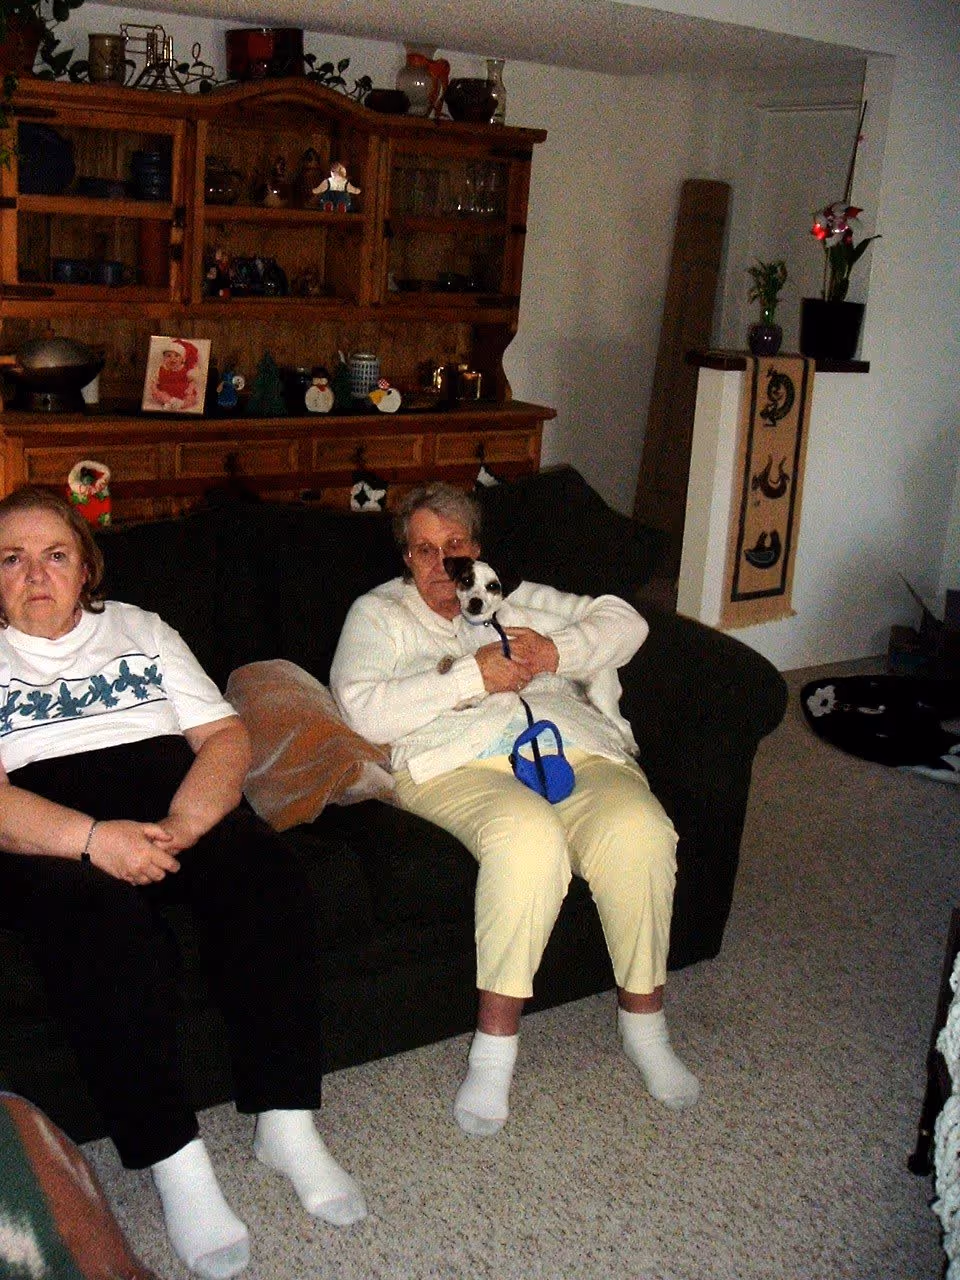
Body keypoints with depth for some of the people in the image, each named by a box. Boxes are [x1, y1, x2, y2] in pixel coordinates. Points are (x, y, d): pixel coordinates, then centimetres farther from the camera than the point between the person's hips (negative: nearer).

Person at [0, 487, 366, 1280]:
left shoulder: (139, 629, 22)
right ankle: (175, 1163, -30)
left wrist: (186, 821, -11)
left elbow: (227, 736, 11)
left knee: (265, 874, -27)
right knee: (99, 916, -35)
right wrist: (95, 838, -22)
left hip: (170, 793, 3)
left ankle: (286, 1124, -20)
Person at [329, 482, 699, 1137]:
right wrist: (472, 676, -6)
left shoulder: (516, 598, 30)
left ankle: (644, 1018, -9)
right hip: (462, 764, -3)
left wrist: (555, 652, 2)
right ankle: (496, 1043, -24)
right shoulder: (378, 612, 20)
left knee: (640, 830, -29)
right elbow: (363, 710, 0)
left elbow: (625, 621, 22)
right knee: (529, 838, -37)